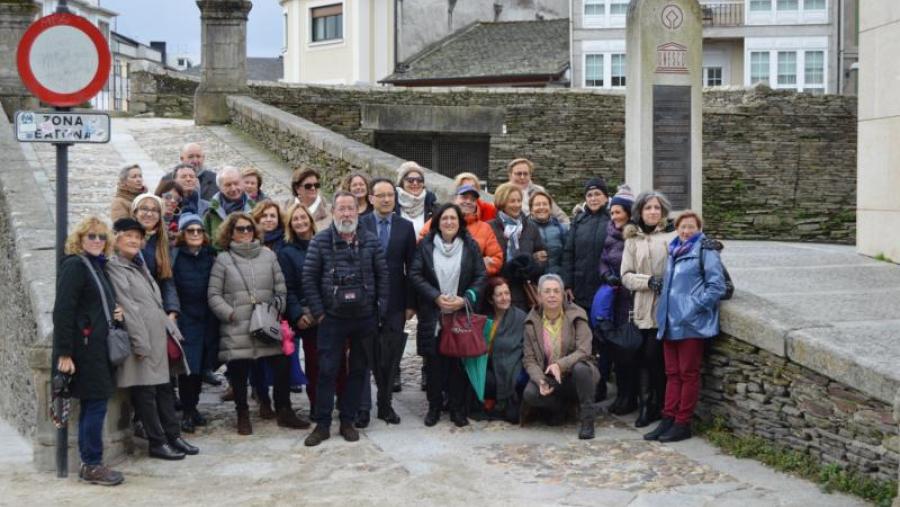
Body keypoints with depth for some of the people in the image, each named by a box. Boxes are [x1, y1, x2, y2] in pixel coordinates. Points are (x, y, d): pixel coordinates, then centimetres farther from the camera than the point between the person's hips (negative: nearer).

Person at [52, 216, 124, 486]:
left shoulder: (98, 266, 16)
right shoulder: (74, 266, -10)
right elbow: (62, 311, -17)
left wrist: (116, 312, 6)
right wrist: (64, 353, -21)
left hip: (100, 348, 9)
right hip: (84, 349, -9)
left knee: (92, 405, 12)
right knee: (96, 404, -6)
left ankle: (90, 464, 18)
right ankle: (92, 465, 2)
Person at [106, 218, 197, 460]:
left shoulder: (139, 265, 21)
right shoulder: (114, 268, -8)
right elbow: (128, 308, -15)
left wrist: (170, 331, 15)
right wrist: (140, 344, -19)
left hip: (159, 337, 9)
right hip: (142, 339, -9)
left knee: (164, 388, 13)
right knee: (145, 392, -1)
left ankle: (173, 436, 20)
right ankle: (157, 442, 5)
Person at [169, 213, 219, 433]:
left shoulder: (211, 256, 10)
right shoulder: (175, 256, -1)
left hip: (207, 318, 4)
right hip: (185, 319, -4)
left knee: (201, 365, 9)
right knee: (188, 366, -5)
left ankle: (193, 407, 23)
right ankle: (187, 412, 8)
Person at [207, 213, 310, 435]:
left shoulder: (268, 255, 10)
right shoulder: (223, 259, 2)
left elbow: (280, 288, 12)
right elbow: (214, 295, 1)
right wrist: (231, 314, -9)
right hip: (237, 330, -2)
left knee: (283, 366, 1)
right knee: (239, 372, 5)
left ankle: (284, 412, 17)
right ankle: (243, 415, 23)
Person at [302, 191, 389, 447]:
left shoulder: (371, 241, 2)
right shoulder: (321, 241, -3)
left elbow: (382, 276, 4)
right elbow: (309, 278, -3)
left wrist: (381, 310, -1)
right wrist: (318, 312, -6)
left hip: (365, 319, 2)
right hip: (332, 318, -2)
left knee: (358, 371, 9)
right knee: (327, 371, -1)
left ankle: (348, 421, 20)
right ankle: (322, 424, 8)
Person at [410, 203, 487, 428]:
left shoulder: (470, 246, 2)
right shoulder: (426, 245, 1)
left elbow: (481, 276, 1)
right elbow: (415, 274, -3)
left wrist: (465, 299, -12)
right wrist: (436, 297, -12)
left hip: (461, 313, 0)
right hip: (432, 315, 0)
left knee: (458, 362, 2)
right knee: (434, 362, 2)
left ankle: (458, 409, 13)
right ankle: (434, 407, 15)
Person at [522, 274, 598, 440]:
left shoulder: (576, 316, -8)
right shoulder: (532, 322, -1)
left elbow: (584, 351, -17)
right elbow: (529, 359, -2)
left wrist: (560, 365, -34)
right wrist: (540, 380, -22)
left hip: (575, 376, -2)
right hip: (548, 377, 2)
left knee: (581, 368, -37)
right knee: (530, 394, -28)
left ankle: (587, 420, -18)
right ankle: (560, 406, 7)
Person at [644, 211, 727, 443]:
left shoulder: (705, 251, -6)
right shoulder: (674, 252, 17)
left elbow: (717, 286, -13)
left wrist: (695, 307, -17)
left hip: (691, 324, -7)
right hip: (670, 323, 7)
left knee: (688, 374, 0)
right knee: (672, 374, 10)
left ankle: (683, 423, 5)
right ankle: (668, 419, 13)